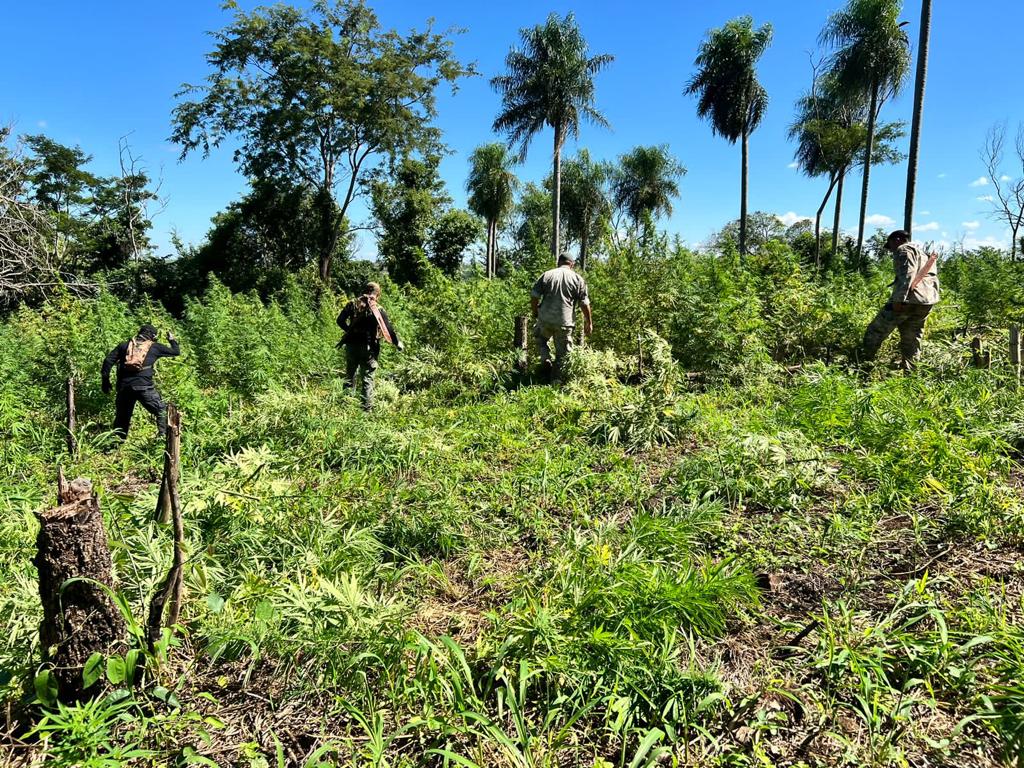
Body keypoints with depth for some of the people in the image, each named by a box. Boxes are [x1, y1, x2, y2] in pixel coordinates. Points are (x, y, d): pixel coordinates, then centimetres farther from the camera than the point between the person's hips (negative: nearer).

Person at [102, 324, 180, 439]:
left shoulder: (124, 345, 17)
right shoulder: (154, 347, 10)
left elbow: (108, 361, 10)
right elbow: (176, 352, 20)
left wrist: (105, 380, 15)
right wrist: (172, 340, 38)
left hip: (124, 387, 4)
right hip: (144, 387, -4)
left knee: (122, 416, 17)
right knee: (162, 411, 7)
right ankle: (163, 436, -6)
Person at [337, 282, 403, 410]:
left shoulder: (353, 304, 1)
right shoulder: (378, 310, -7)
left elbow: (340, 321, 2)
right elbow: (389, 329, -7)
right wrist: (398, 343, 6)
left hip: (351, 345, 3)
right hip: (369, 348, -3)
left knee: (350, 375, 16)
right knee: (368, 378, 5)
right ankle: (367, 408, 4)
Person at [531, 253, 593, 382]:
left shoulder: (546, 275, 6)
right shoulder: (578, 279, 4)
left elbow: (534, 296, 3)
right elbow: (584, 304, 2)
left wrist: (535, 313, 18)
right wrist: (589, 323, 9)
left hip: (545, 319, 1)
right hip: (565, 322, -1)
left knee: (541, 338, 29)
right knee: (562, 352, 11)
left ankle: (545, 359, 9)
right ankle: (557, 379, 15)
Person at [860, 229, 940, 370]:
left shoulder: (904, 249, 0)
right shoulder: (925, 254, 29)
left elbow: (907, 274, -16)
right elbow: (934, 279, 25)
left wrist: (899, 299, -21)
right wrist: (933, 298, 24)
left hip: (909, 299, -9)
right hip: (927, 302, 9)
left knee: (876, 331, -3)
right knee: (911, 339, 10)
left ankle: (863, 363, -3)